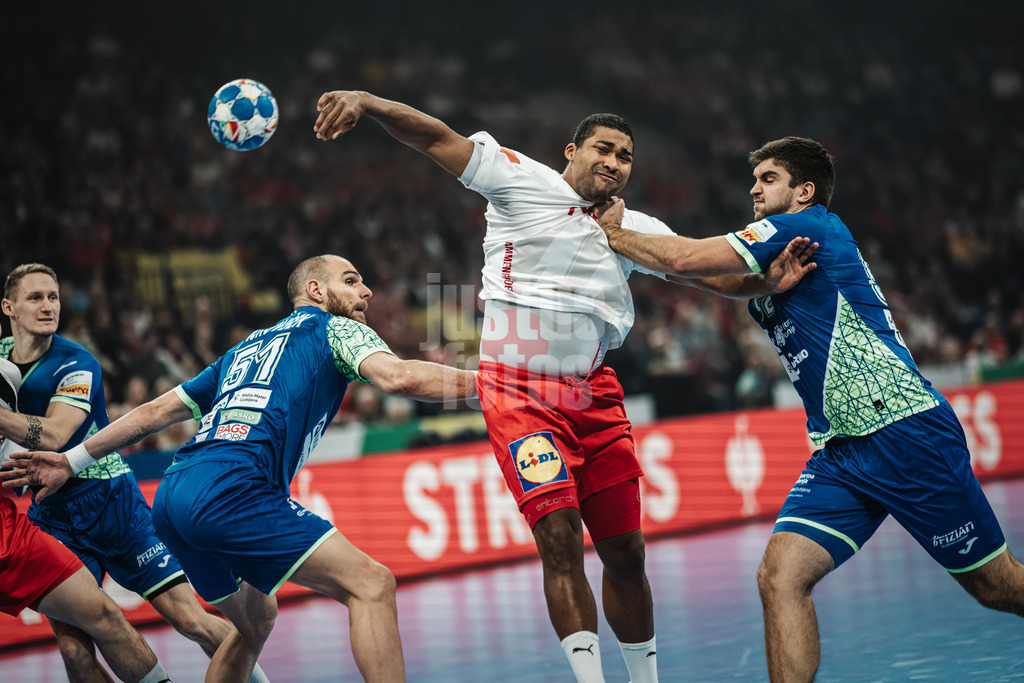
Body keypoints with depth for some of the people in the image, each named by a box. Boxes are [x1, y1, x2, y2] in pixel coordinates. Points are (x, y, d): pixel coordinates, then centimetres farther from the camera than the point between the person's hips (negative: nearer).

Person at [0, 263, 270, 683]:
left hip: (110, 502, -4)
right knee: (71, 644, -12)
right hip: (51, 517, 4)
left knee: (189, 619, -8)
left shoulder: (76, 365, -14)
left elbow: (53, 435, -30)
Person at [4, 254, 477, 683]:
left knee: (256, 618, 28)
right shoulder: (334, 329, 13)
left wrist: (72, 460, 37)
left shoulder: (247, 348, 33)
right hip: (229, 487, -9)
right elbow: (397, 377, -8)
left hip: (172, 495, 9)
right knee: (371, 584, -11)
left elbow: (157, 411, 33)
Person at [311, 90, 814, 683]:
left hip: (594, 394, 5)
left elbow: (705, 262, 8)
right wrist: (365, 101, -19)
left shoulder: (634, 230, 12)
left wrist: (767, 276, -12)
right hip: (519, 394, -5)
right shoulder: (523, 183, -2)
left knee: (625, 550, 5)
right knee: (560, 538, -19)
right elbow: (437, 138, -5)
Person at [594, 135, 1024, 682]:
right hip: (838, 453, 8)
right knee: (780, 577, -14)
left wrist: (614, 234, 5)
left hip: (909, 431, -8)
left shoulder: (816, 227, -7)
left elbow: (686, 259, -9)